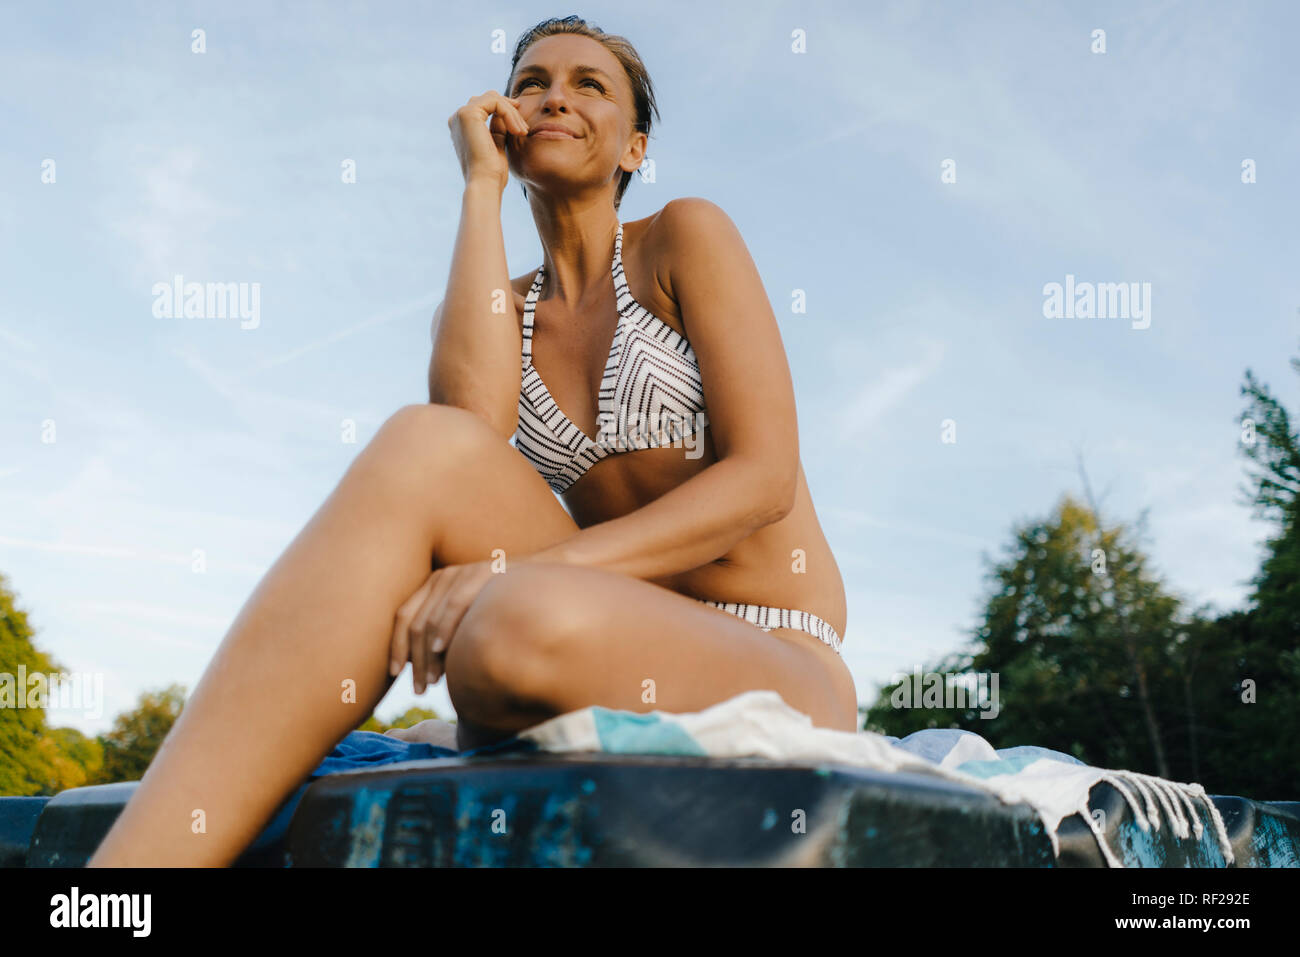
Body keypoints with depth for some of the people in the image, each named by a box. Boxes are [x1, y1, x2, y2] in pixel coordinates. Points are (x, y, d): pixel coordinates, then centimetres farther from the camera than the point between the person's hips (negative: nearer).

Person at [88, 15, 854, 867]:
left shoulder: (686, 237, 3)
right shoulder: (501, 311, 14)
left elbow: (763, 479, -9)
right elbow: (473, 422, -12)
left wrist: (529, 569, -22)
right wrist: (482, 187, -2)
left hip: (780, 677, -3)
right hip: (627, 664, 3)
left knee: (524, 623, -37)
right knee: (424, 447, -23)